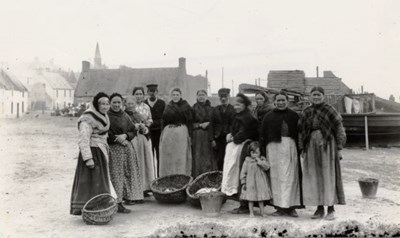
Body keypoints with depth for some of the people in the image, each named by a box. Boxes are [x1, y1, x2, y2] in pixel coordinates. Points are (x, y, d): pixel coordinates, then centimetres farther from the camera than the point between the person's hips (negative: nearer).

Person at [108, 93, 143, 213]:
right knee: (116, 175, -5)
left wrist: (125, 135, -7)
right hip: (113, 149, -6)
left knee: (129, 173, 8)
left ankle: (127, 196, 22)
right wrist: (117, 139, -16)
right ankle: (118, 203, -1)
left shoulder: (125, 116, 12)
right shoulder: (106, 116, -5)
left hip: (127, 148, 6)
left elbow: (133, 131, 12)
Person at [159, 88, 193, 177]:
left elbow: (190, 121, -3)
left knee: (180, 156, -2)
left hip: (182, 133, -3)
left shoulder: (186, 106, 0)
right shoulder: (168, 107, 11)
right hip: (168, 132, 4)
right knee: (168, 157, 6)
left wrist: (189, 135, -10)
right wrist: (162, 134, 6)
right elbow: (164, 121, 12)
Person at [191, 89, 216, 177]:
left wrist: (208, 124, -8)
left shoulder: (211, 108, 10)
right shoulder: (194, 108, 4)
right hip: (197, 136, -2)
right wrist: (200, 125, -10)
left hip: (209, 136, 2)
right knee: (198, 157, -4)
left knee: (209, 156, 0)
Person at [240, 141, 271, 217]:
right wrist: (243, 182, -2)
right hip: (250, 183, -1)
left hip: (261, 182, 1)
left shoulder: (262, 159, 4)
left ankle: (262, 212, 20)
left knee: (261, 198, 8)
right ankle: (251, 212, 13)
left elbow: (267, 167, -13)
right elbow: (243, 172, 1)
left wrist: (259, 161, -20)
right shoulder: (247, 161, -1)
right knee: (251, 198, 2)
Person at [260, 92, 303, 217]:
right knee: (276, 176, 0)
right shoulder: (268, 117, 10)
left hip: (290, 147, 0)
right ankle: (280, 207, 7)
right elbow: (263, 135, 7)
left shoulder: (293, 116, 10)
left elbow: (299, 133, 7)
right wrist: (264, 149, -2)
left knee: (290, 176, -1)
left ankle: (291, 207, 6)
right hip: (274, 147, 1)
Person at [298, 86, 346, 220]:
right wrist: (303, 150, 7)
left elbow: (339, 130, -3)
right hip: (311, 148, 4)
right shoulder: (306, 113, 10)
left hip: (327, 147, -4)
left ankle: (331, 209, 6)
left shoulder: (330, 111, -2)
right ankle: (320, 209, 13)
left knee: (329, 177, -1)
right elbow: (301, 132, 13)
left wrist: (339, 149, -8)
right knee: (314, 178, 4)